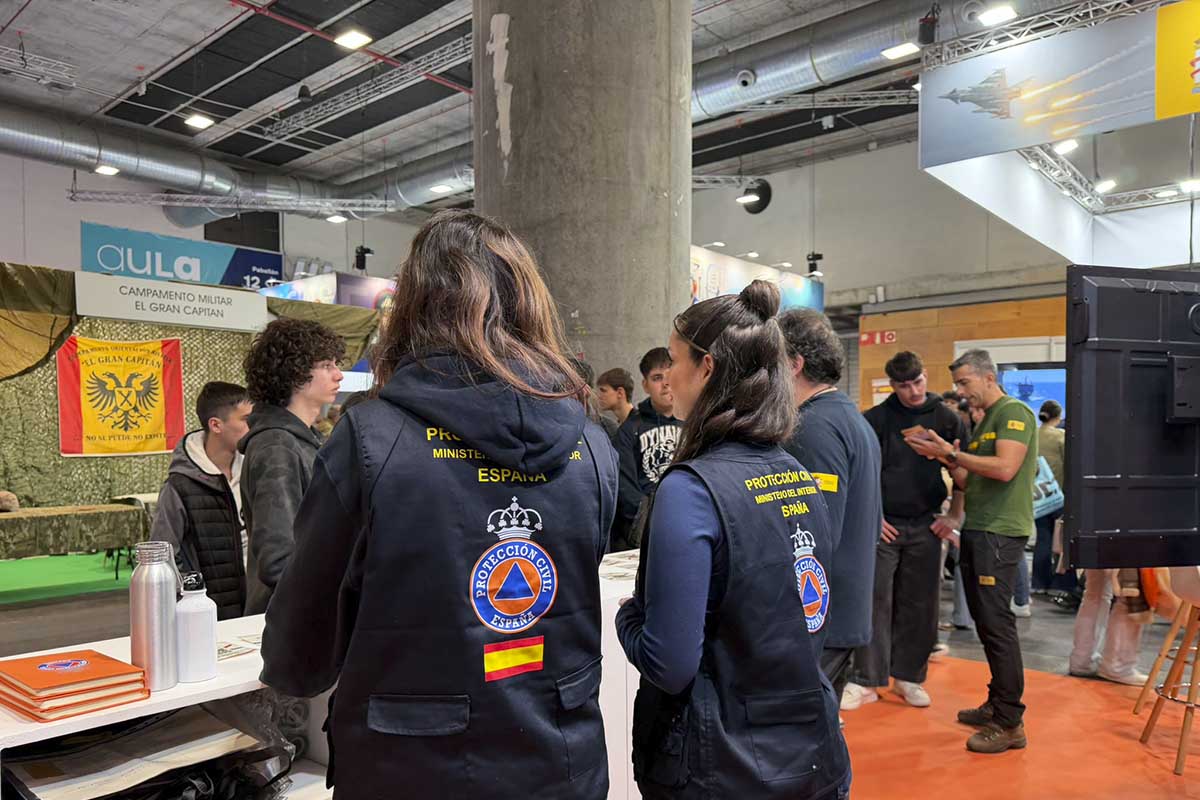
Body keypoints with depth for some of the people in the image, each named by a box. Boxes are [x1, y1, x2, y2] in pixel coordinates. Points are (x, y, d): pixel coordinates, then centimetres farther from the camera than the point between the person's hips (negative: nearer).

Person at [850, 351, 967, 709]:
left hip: (925, 525, 2)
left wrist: (954, 515, 2)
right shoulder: (875, 419, -4)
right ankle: (867, 679, 6)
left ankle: (909, 676, 22)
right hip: (883, 523, -2)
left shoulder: (947, 419, 1)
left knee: (920, 604, 8)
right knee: (876, 601, -1)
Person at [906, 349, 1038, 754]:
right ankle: (997, 704, 23)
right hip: (977, 530, 9)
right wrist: (945, 458, 5)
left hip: (1000, 533, -9)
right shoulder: (984, 422, 20)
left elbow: (1005, 469, -20)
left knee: (996, 622, -8)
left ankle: (1009, 723, -1)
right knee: (985, 621, 13)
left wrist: (951, 452, -15)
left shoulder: (1014, 413, -7)